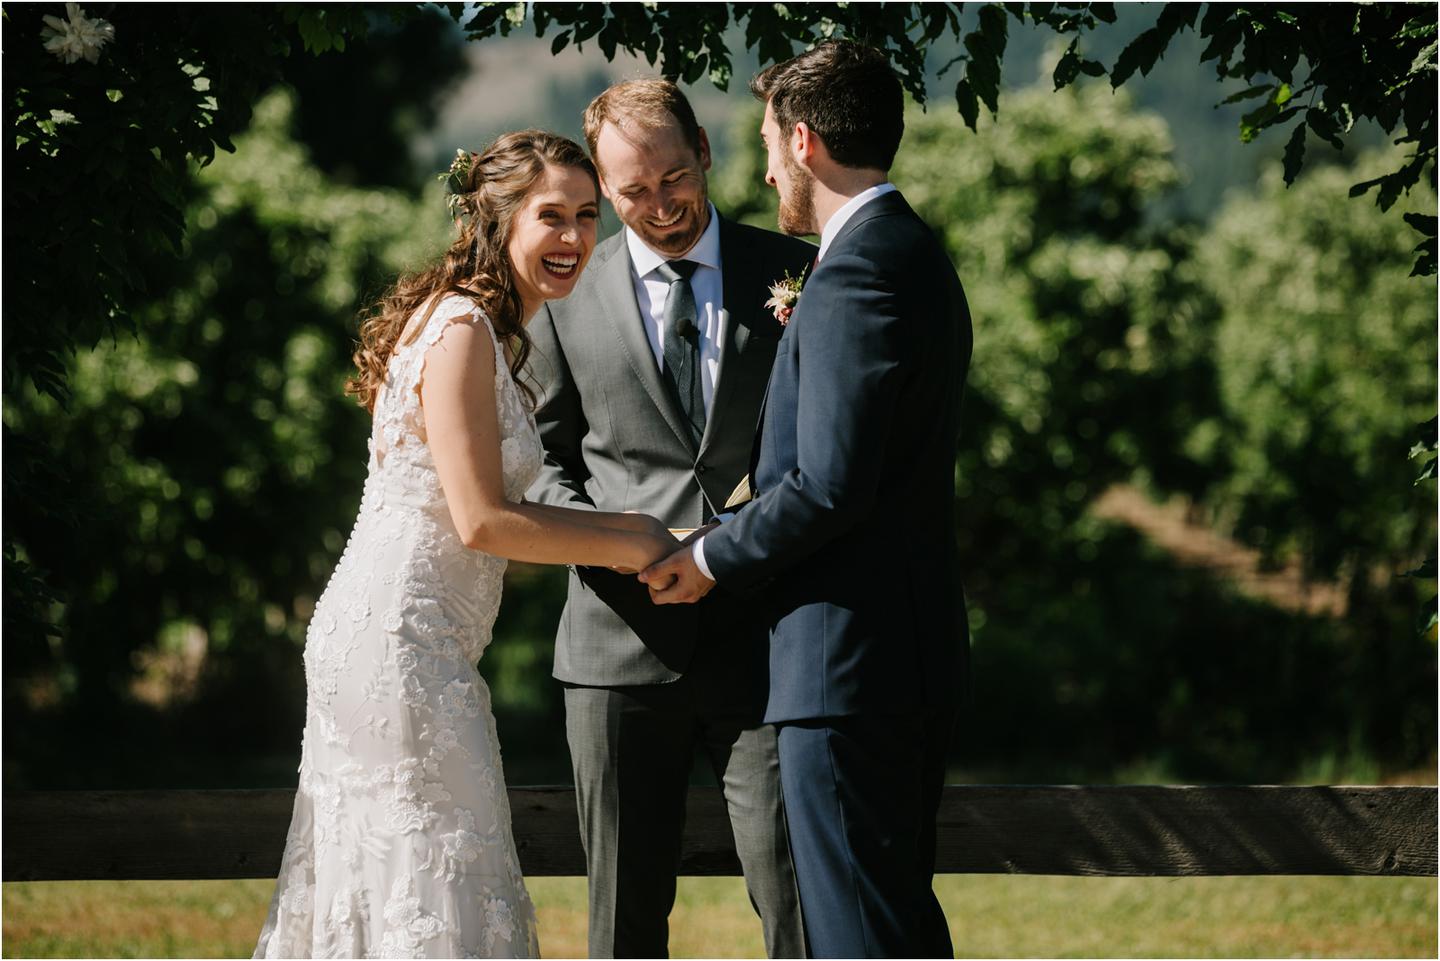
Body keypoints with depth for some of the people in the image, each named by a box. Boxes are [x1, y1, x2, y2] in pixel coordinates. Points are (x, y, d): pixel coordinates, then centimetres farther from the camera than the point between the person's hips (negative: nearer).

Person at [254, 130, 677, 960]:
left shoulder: (489, 332, 17)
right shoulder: (461, 331, -14)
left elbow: (497, 512, 17)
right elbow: (482, 521, -18)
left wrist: (633, 528, 9)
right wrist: (627, 546, -8)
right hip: (403, 645, -10)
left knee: (377, 889, 13)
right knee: (444, 891, -7)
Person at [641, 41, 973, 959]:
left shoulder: (855, 278, -16)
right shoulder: (919, 257, 17)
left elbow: (832, 485, -21)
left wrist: (713, 557, -9)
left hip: (847, 664, -11)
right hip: (917, 652, 11)